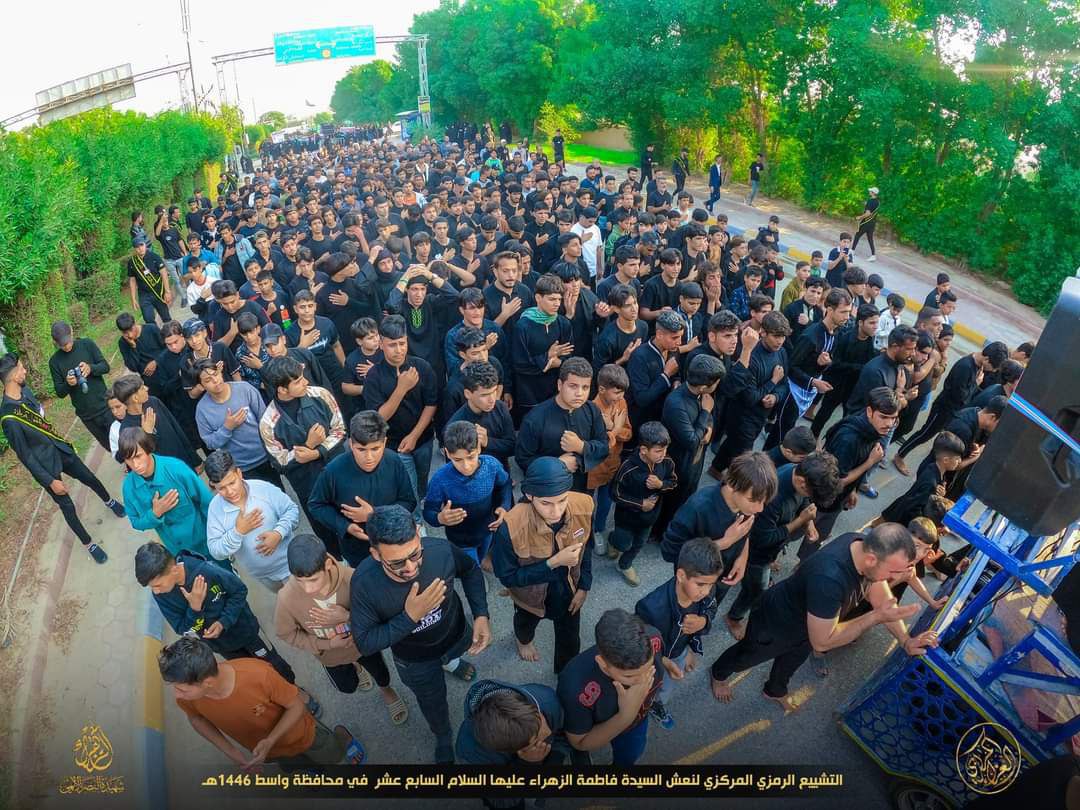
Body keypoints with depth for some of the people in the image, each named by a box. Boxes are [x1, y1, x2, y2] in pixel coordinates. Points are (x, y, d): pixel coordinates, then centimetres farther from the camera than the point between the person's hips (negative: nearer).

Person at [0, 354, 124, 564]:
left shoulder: (25, 390, -12)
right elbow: (25, 455, -22)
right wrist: (50, 481, -16)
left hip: (60, 448, 6)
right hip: (45, 464, -6)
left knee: (89, 478, 24)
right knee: (67, 506, 9)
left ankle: (110, 502, 54)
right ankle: (88, 544, 28)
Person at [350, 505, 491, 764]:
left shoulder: (441, 550, -37)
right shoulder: (364, 582, -39)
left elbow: (471, 570, -13)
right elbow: (365, 644, -29)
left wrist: (481, 615, -22)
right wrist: (410, 616, -41)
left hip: (457, 635, 2)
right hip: (415, 660, -1)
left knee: (451, 654, 38)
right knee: (433, 702, 27)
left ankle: (449, 662, 76)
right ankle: (443, 738, 63)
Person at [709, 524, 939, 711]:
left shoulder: (869, 547, -26)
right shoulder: (829, 578, -49)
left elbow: (883, 600, -8)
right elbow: (821, 642, -36)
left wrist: (905, 640, -19)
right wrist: (877, 617, -38)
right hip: (773, 625, -6)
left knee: (793, 660, 35)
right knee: (746, 657, 26)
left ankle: (775, 691, 66)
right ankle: (719, 673, 58)